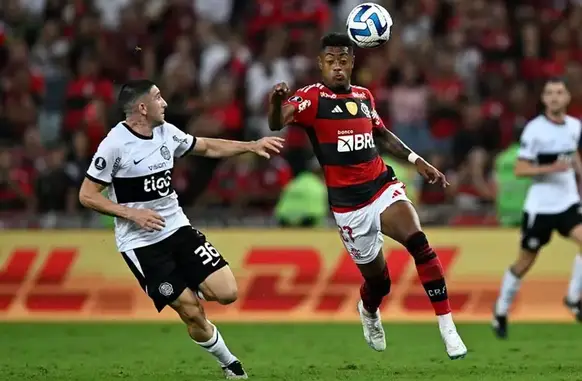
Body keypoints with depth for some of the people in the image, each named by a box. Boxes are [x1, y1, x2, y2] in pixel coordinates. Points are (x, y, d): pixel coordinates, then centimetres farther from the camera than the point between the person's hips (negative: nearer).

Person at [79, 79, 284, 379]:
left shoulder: (166, 132, 3)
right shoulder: (115, 144, -16)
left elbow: (208, 148, 18)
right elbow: (87, 195, -12)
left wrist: (252, 146, 11)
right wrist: (132, 213, -20)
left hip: (177, 228, 6)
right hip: (140, 242, -6)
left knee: (226, 292, -9)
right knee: (193, 314, -8)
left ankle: (191, 290, 23)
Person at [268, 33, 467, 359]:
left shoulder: (363, 96, 11)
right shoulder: (312, 98, -6)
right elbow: (277, 123, -24)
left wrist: (418, 161, 21)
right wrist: (277, 102, -47)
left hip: (382, 186, 3)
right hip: (348, 203, -3)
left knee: (419, 244, -22)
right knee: (377, 278, 4)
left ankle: (448, 327, -19)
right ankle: (369, 312, 43)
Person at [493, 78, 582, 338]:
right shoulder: (534, 129, -14)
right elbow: (520, 170, -14)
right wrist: (551, 168, -26)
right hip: (540, 206, -4)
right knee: (525, 261, 6)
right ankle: (501, 312, 24)